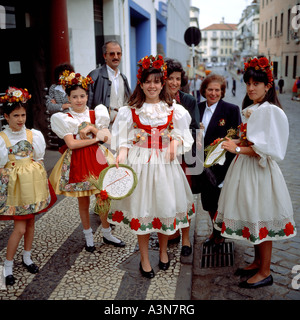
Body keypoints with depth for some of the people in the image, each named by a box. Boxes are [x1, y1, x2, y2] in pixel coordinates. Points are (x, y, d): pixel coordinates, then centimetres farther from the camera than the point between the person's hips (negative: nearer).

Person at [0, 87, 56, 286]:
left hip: (32, 182, 4)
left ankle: (27, 257, 35)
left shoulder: (34, 135, 0)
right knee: (20, 228, -3)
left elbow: (39, 158, 6)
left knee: (31, 222, 15)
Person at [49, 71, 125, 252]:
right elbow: (71, 144, -13)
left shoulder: (96, 114, 5)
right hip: (78, 162, -2)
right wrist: (96, 138, -12)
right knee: (83, 202, 9)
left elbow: (106, 137, -4)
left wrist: (91, 128, -18)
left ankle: (107, 234, 26)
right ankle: (89, 236, 27)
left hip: (96, 159, 2)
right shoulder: (65, 119, -2)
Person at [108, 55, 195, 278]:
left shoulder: (173, 109, 5)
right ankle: (144, 259, 21)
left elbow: (182, 135, 9)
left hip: (165, 163, 1)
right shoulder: (131, 110, 2)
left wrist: (175, 143, -12)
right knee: (142, 208, 4)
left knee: (166, 205, 8)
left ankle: (163, 250, 34)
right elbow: (124, 139, 0)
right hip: (140, 163, -1)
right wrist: (121, 155, -18)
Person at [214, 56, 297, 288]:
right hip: (245, 168, 9)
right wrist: (238, 139, 4)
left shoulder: (270, 111, -14)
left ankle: (265, 273, 15)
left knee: (260, 221, 0)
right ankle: (258, 262, 32)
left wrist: (238, 149, -21)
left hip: (259, 171, -9)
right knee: (251, 219, 16)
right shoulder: (249, 109, 14)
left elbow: (269, 149, -21)